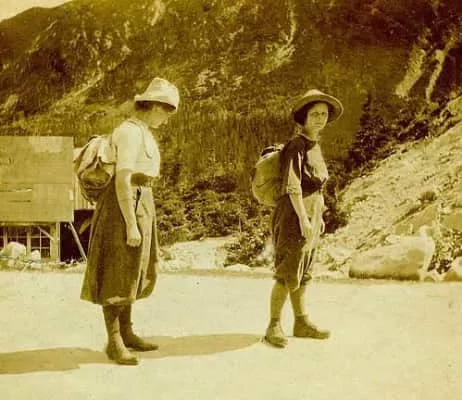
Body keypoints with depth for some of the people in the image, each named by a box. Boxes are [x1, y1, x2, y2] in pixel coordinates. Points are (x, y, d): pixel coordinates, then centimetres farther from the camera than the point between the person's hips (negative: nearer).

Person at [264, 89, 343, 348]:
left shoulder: (316, 145, 12)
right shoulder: (296, 146, -14)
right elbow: (293, 186, -21)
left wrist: (318, 217, 18)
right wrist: (304, 219, -25)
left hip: (311, 216, 9)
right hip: (294, 216, -9)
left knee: (303, 273, 14)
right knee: (288, 274, -6)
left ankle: (302, 322, 23)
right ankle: (274, 326, 3)